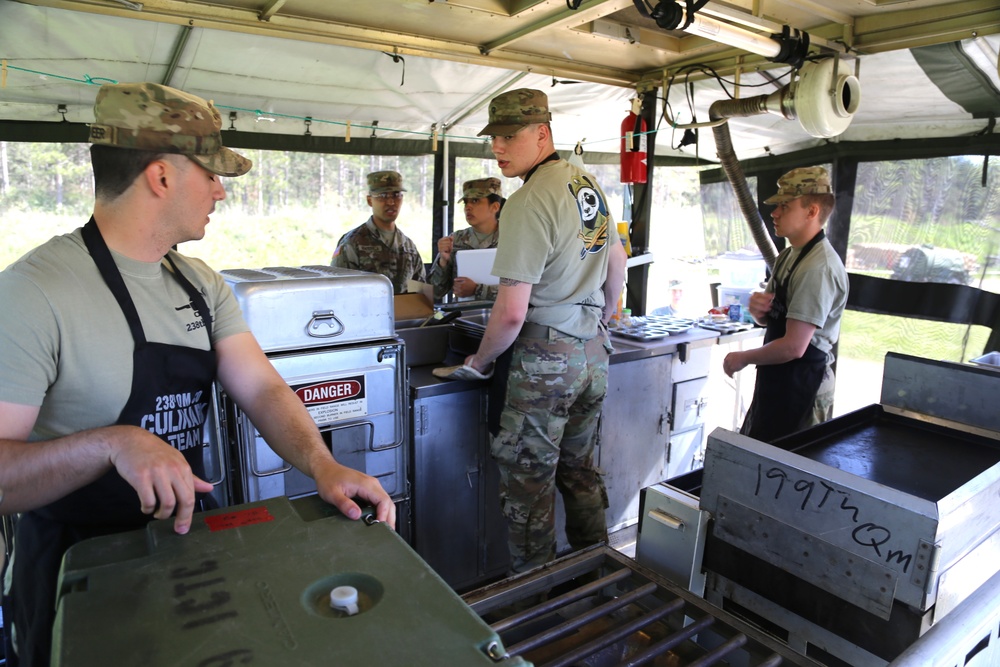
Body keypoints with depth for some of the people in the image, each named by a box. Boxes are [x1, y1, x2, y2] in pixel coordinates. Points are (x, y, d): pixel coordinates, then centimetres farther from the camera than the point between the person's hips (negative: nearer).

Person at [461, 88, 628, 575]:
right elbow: (617, 261, 22)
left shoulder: (528, 202, -19)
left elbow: (511, 313, -22)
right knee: (580, 470, 21)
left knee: (528, 485, 5)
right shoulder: (588, 184, 9)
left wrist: (480, 361, -4)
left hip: (542, 360, -9)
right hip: (592, 353, 9)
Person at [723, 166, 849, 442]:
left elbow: (794, 347, -26)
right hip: (775, 379, 9)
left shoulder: (819, 268, -22)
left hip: (799, 388, -9)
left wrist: (743, 358, -10)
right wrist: (758, 308, -7)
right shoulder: (788, 256, 9)